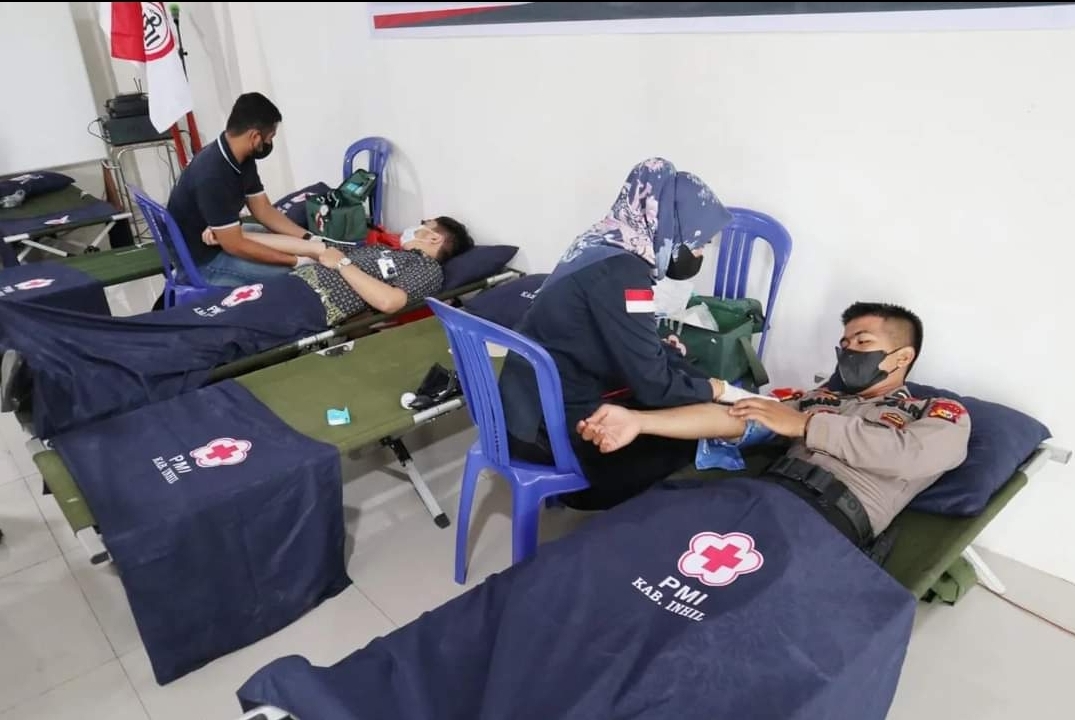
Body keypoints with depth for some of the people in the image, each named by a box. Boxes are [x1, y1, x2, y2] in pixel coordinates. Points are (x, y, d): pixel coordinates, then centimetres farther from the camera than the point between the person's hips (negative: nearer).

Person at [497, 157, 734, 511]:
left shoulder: (604, 246, 4)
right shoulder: (618, 274, -25)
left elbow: (640, 350, 10)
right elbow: (652, 384, -22)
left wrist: (705, 381, 4)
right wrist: (714, 390, -4)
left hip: (528, 409, 9)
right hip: (549, 429, -9)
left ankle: (587, 482, 20)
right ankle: (588, 491, 16)